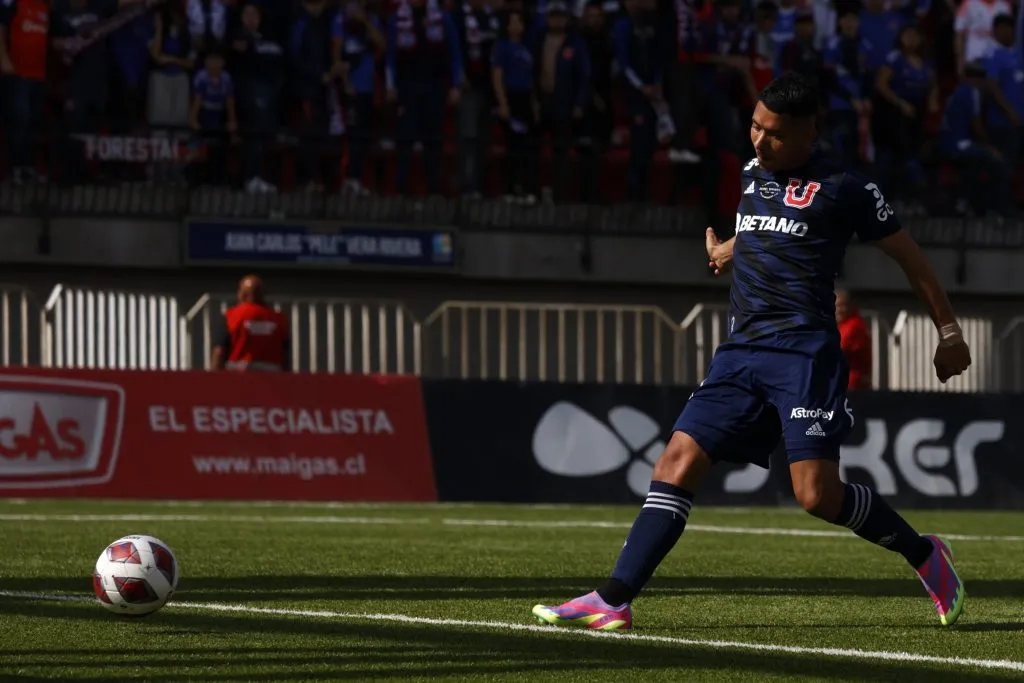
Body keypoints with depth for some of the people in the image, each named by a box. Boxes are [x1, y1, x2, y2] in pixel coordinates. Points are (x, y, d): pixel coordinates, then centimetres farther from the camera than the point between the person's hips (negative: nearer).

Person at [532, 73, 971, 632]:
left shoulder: (843, 188, -2)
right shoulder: (751, 173, 17)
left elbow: (907, 254, 6)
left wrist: (949, 333, 9)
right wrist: (730, 247, 33)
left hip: (804, 350, -6)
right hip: (741, 351, 6)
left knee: (817, 494, -15)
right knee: (678, 463, -8)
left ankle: (924, 555, 10)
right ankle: (613, 601, -13)